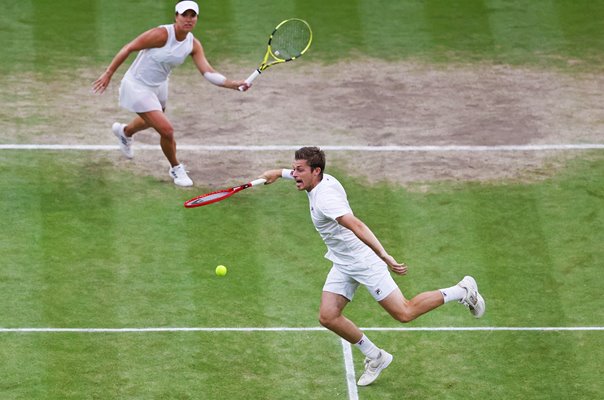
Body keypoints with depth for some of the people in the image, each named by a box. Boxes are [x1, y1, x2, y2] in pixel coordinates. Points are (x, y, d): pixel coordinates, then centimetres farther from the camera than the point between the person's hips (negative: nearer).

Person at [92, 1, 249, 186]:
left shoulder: (194, 45, -11)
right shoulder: (162, 34, -30)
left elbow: (208, 72, -19)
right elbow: (128, 48, -22)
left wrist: (234, 84, -34)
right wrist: (108, 73, -19)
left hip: (158, 86, 8)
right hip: (137, 86, -8)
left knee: (152, 121, 35)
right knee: (167, 130, -14)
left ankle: (124, 131, 69)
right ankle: (176, 169, 13)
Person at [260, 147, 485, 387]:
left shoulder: (325, 198, -28)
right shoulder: (323, 180, 1)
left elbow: (357, 226, -39)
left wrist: (384, 256, -48)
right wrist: (279, 173, 28)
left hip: (364, 261, -9)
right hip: (342, 265, 9)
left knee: (404, 314, -6)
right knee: (328, 317, 0)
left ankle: (462, 291, 12)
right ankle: (375, 358, 17)